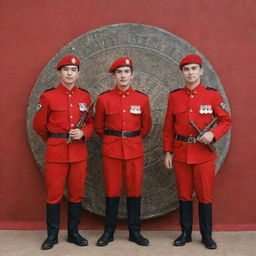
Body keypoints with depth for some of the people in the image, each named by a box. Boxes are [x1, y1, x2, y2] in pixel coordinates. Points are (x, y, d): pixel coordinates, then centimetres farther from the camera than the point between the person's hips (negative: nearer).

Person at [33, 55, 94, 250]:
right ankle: (52, 235, 19)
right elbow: (39, 125, 5)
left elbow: (91, 122, 13)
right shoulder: (48, 96, -3)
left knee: (77, 193, 10)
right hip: (56, 152, -3)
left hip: (79, 152, 3)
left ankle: (73, 233, 25)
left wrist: (82, 133, -7)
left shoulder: (85, 96, 6)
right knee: (54, 194, 4)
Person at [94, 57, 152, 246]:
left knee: (134, 190, 7)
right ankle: (109, 231, 19)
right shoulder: (103, 99, -1)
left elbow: (146, 126, 13)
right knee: (112, 191, 5)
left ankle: (135, 232, 20)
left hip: (135, 150, 1)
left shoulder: (142, 99, 1)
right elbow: (99, 126, 11)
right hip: (111, 150, -1)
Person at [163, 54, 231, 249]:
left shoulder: (212, 95, -2)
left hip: (204, 153, -2)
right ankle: (186, 233, 24)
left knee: (205, 195, 6)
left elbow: (225, 120, 1)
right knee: (184, 195, 10)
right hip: (181, 153, 2)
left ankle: (207, 235, 21)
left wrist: (213, 134, -18)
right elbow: (168, 127, 7)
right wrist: (168, 152, 3)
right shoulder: (174, 96, 4)